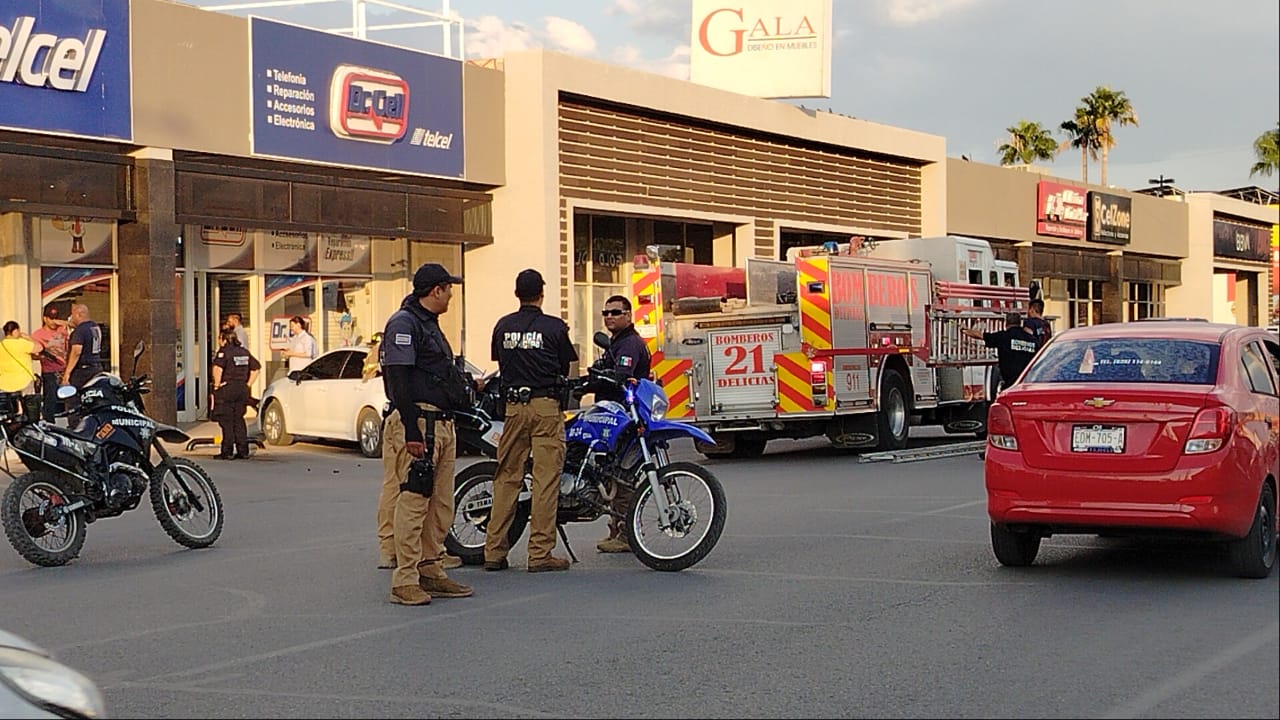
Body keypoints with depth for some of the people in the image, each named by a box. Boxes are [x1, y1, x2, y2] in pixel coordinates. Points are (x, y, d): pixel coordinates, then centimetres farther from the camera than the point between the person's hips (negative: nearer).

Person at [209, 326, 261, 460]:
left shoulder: (224, 351, -9)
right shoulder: (244, 352, 11)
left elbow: (218, 368, -26)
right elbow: (256, 367, 16)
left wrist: (217, 384, -15)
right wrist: (248, 384, 15)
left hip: (226, 390, -6)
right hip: (242, 389, 6)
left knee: (226, 422, -1)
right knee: (238, 420, 13)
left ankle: (227, 452, -2)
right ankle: (243, 450, 12)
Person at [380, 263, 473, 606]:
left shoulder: (429, 324, 22)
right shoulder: (403, 323, -10)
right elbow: (399, 380, -18)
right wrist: (412, 432, -23)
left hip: (442, 423, 10)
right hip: (418, 424, -10)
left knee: (441, 505, 11)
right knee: (412, 501, -10)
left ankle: (431, 572, 17)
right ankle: (405, 581, -9)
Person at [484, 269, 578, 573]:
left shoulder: (502, 326, 8)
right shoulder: (555, 327, -4)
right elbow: (565, 368, 5)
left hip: (513, 407, 4)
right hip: (546, 406, -4)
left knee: (506, 478, 8)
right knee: (546, 480, -3)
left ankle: (494, 551, 8)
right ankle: (540, 553, -4)